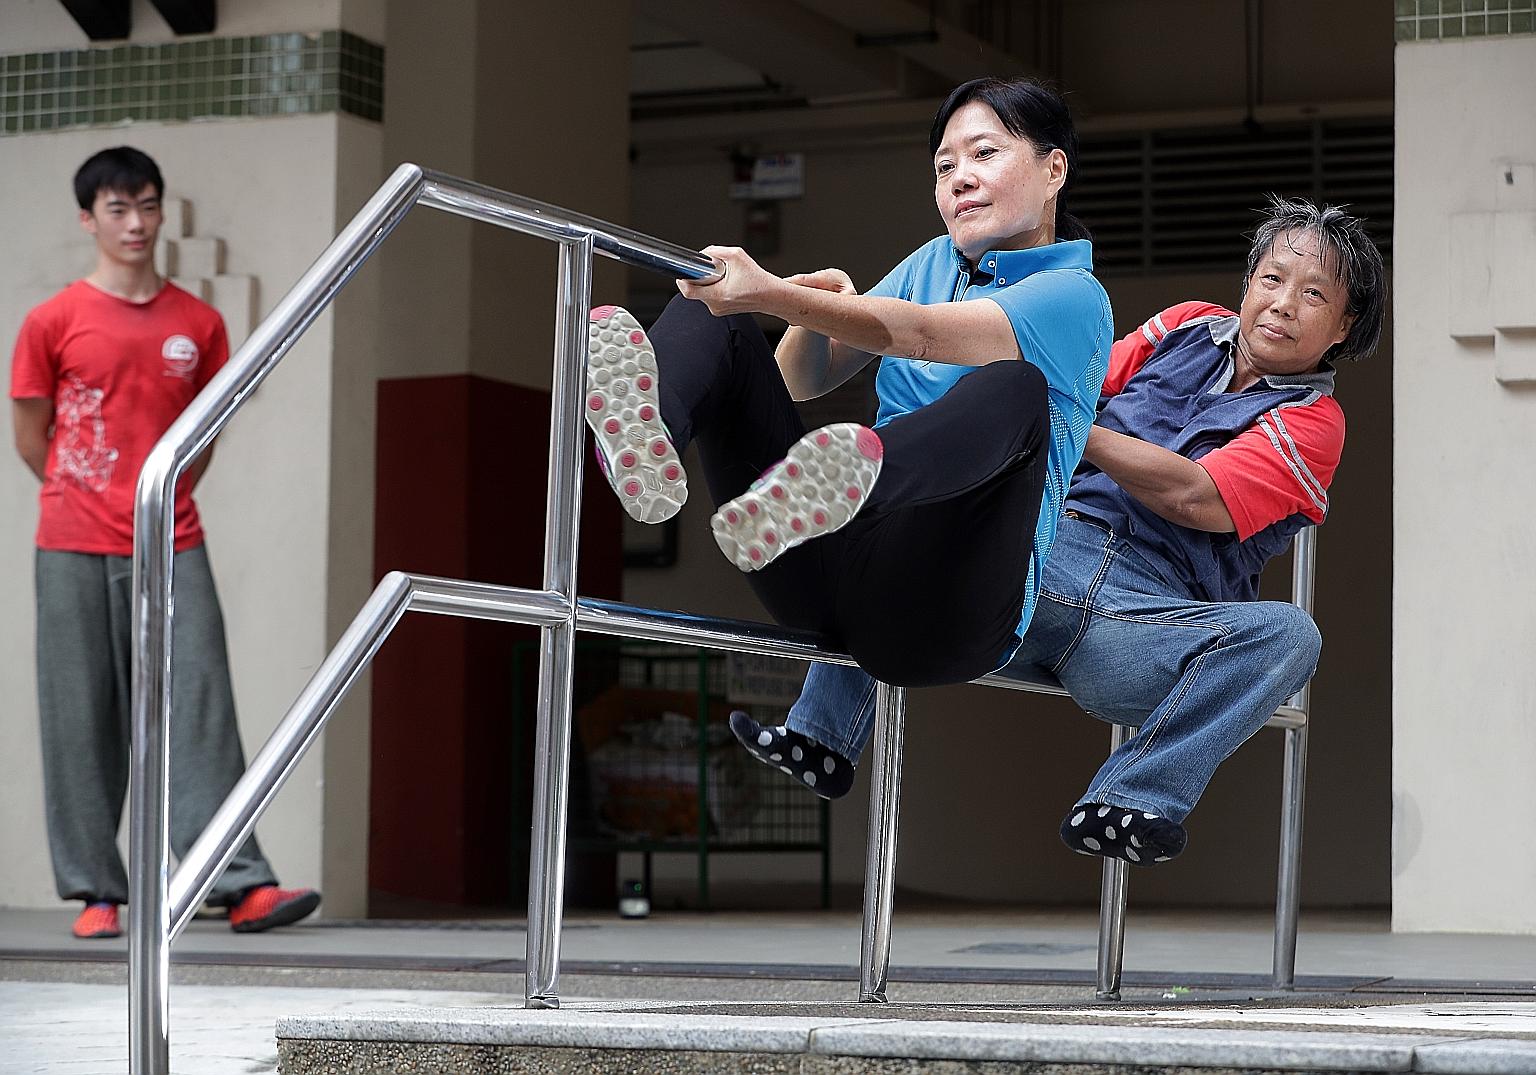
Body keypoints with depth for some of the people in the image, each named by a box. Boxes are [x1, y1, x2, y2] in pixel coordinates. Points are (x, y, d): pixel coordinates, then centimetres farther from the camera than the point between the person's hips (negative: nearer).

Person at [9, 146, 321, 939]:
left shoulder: (198, 324, 9)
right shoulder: (53, 323, 2)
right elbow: (30, 436, 9)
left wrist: (164, 499, 12)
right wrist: (88, 503, 11)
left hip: (172, 547, 1)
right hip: (76, 553, -1)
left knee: (199, 709, -7)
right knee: (83, 722, 1)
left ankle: (241, 884, -12)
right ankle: (95, 891, 7)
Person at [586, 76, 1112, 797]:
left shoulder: (1072, 297, -2)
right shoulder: (933, 264, 22)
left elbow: (917, 335, -20)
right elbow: (804, 380, 18)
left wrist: (772, 293, -35)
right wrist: (816, 315, -5)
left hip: (948, 615, -6)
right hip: (819, 576, 6)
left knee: (1011, 387, -33)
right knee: (709, 315, -3)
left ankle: (851, 475, -67)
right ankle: (647, 446, -40)